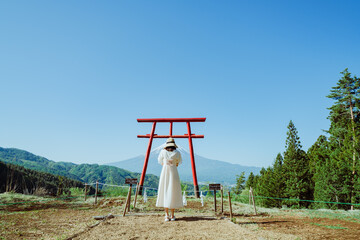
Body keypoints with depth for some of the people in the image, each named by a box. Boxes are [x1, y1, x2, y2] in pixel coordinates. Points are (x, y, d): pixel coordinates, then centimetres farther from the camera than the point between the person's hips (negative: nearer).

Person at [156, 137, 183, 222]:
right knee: (173, 193, 6)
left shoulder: (163, 152, -1)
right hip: (174, 173, 0)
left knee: (165, 192, 6)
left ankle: (166, 215, 3)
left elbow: (160, 161, 16)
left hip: (164, 174, 1)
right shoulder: (177, 153, -2)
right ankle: (172, 215, 9)